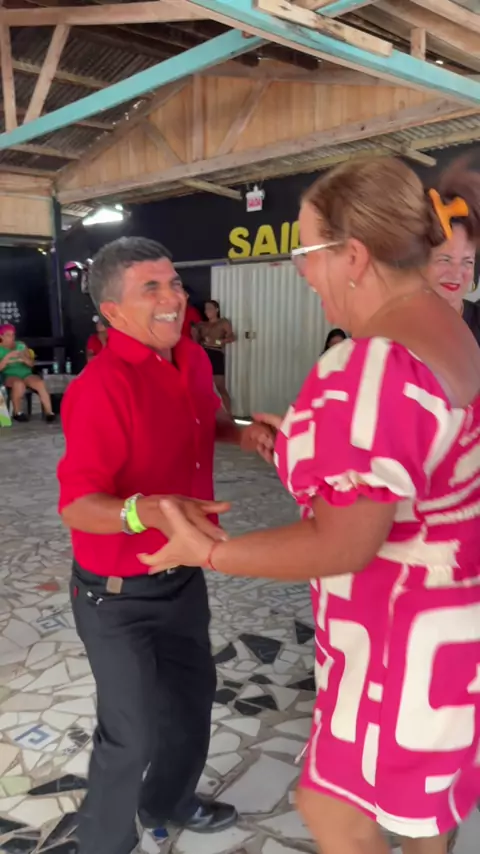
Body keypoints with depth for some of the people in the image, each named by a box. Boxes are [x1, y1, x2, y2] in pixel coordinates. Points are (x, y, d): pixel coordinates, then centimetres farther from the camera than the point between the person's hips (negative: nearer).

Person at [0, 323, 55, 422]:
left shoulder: (21, 345, 11)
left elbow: (32, 363, 8)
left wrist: (24, 358, -13)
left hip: (26, 374, 3)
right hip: (9, 376, -2)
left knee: (40, 383, -29)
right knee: (19, 384, -38)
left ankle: (49, 412, -29)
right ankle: (17, 412, -17)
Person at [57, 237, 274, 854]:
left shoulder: (193, 359, -2)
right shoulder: (102, 386, -27)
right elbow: (77, 505, -31)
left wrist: (240, 432, -2)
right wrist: (146, 511, -49)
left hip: (183, 576, 8)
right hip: (118, 594, -8)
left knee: (194, 696, 25)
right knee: (132, 733, 9)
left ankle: (169, 802, 55)